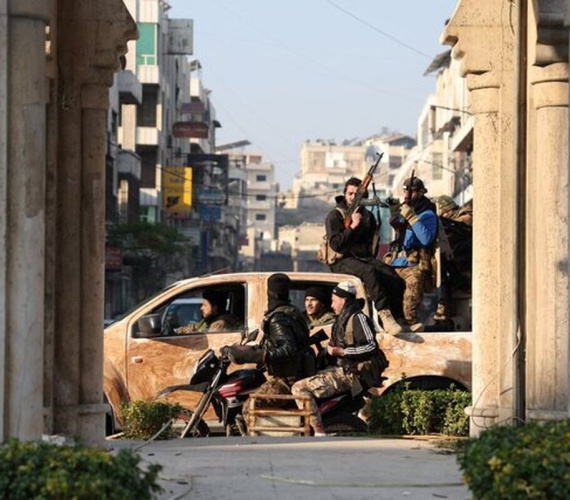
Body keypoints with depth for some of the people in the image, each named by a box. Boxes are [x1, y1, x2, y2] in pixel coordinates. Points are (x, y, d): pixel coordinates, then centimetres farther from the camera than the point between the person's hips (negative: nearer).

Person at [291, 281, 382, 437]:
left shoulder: (358, 318, -12)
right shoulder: (343, 318, 19)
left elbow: (372, 347, -22)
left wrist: (341, 352, -21)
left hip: (348, 373, -11)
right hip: (338, 369, 11)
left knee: (299, 388, -21)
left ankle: (319, 432, -25)